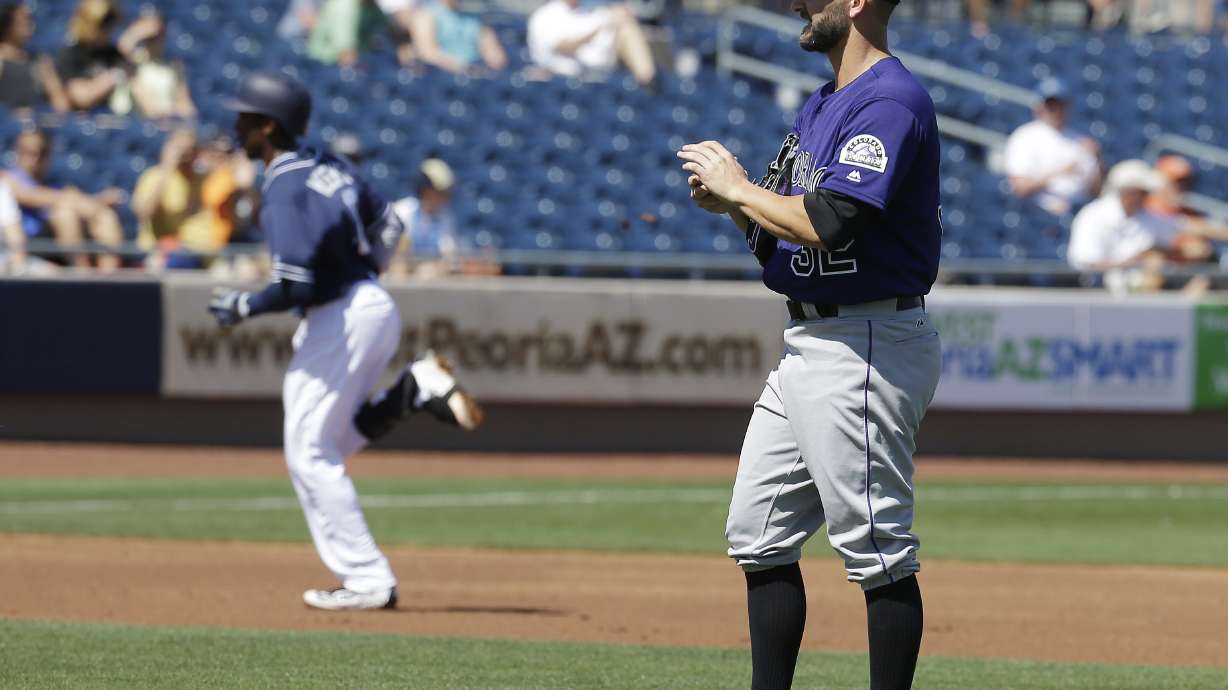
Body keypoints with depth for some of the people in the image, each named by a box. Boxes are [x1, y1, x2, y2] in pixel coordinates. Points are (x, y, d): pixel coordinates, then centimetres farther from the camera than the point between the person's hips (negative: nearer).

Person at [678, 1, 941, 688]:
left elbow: (828, 225, -25)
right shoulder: (820, 108, 17)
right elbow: (782, 240, 20)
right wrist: (733, 200, 1)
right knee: (760, 532, 13)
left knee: (878, 547, -7)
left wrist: (739, 189, -11)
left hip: (865, 348, -11)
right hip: (807, 342, 11)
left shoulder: (891, 101, -15)